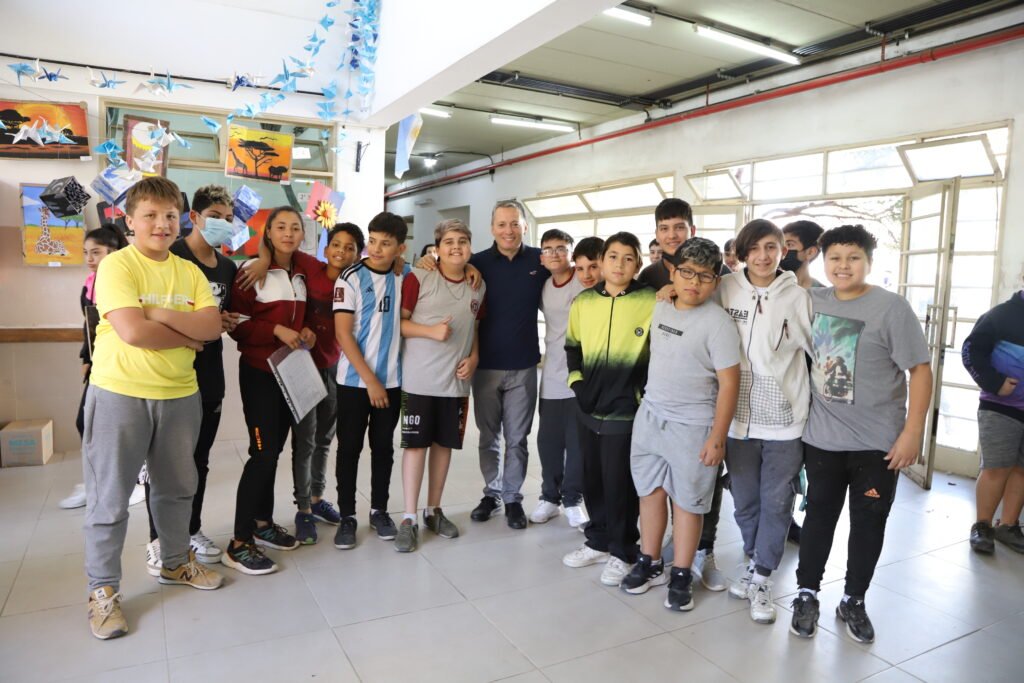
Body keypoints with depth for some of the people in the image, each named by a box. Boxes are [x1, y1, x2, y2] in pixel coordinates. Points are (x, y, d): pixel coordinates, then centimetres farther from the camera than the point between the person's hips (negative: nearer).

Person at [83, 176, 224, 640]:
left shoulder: (190, 272, 6)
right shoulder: (116, 265, -11)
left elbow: (213, 326, -7)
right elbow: (133, 331, -23)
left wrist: (160, 314, -18)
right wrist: (188, 334, -10)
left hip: (180, 393, 5)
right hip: (120, 393, -5)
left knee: (177, 486, 18)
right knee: (109, 496, 5)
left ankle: (175, 563, 38)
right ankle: (102, 589, 21)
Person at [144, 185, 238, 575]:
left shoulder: (228, 267, 12)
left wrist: (229, 323, -1)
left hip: (209, 377, 6)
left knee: (199, 459, 15)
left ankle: (192, 530, 29)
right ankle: (158, 539, 19)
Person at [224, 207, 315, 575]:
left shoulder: (302, 275, 11)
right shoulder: (251, 271, -9)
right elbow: (237, 325, -12)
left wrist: (306, 331, 0)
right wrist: (275, 330, -23)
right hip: (259, 372, -7)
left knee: (275, 449, 12)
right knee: (263, 452, -10)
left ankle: (263, 523, 26)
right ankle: (239, 544, -1)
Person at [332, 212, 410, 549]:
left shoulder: (403, 277, 3)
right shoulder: (351, 278, -8)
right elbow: (343, 334, -12)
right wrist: (369, 379, -14)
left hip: (391, 380, 3)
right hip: (354, 380, -3)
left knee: (383, 447, 12)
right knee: (349, 448, 5)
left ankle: (379, 510, 25)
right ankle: (347, 516, 17)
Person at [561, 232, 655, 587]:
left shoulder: (652, 302, -9)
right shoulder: (583, 302, 4)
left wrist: (645, 392, -7)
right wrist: (576, 381, 4)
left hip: (627, 410, -4)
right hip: (588, 408, 5)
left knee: (620, 484, 4)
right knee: (592, 479, 15)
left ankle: (623, 552, 23)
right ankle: (599, 541, 33)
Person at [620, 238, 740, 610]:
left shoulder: (718, 322, -14)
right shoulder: (660, 308, 5)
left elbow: (729, 383, -15)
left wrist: (717, 437, -16)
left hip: (692, 426, -6)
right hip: (649, 416, 6)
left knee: (686, 500, 6)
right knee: (650, 492, 14)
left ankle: (681, 576, 21)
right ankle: (650, 564, 29)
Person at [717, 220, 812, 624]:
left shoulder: (798, 297, -4)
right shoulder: (725, 290, 0)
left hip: (785, 420, -1)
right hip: (738, 417, 2)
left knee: (777, 503, 7)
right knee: (745, 501, 15)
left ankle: (761, 579, 24)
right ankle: (754, 563, 37)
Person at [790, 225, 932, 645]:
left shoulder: (892, 307, -10)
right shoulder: (812, 302, 1)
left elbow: (920, 370, -10)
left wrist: (913, 432, -14)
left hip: (879, 441, -2)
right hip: (822, 437, 3)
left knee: (869, 522, 10)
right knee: (819, 515, 11)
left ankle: (853, 601, 28)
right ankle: (807, 595, 25)